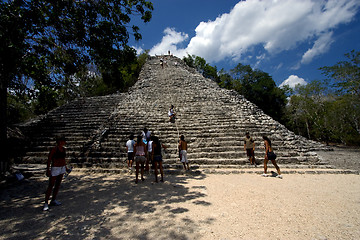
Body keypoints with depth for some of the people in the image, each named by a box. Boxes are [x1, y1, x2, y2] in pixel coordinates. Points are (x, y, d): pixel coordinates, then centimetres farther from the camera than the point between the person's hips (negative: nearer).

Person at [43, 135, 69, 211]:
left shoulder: (63, 149, 5)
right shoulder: (54, 149, -15)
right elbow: (49, 160, -14)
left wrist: (66, 167, 16)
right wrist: (48, 170, -18)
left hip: (62, 168, 7)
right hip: (55, 169, -7)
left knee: (58, 185, 13)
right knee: (51, 186, -3)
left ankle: (53, 200, 25)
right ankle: (46, 203, 6)